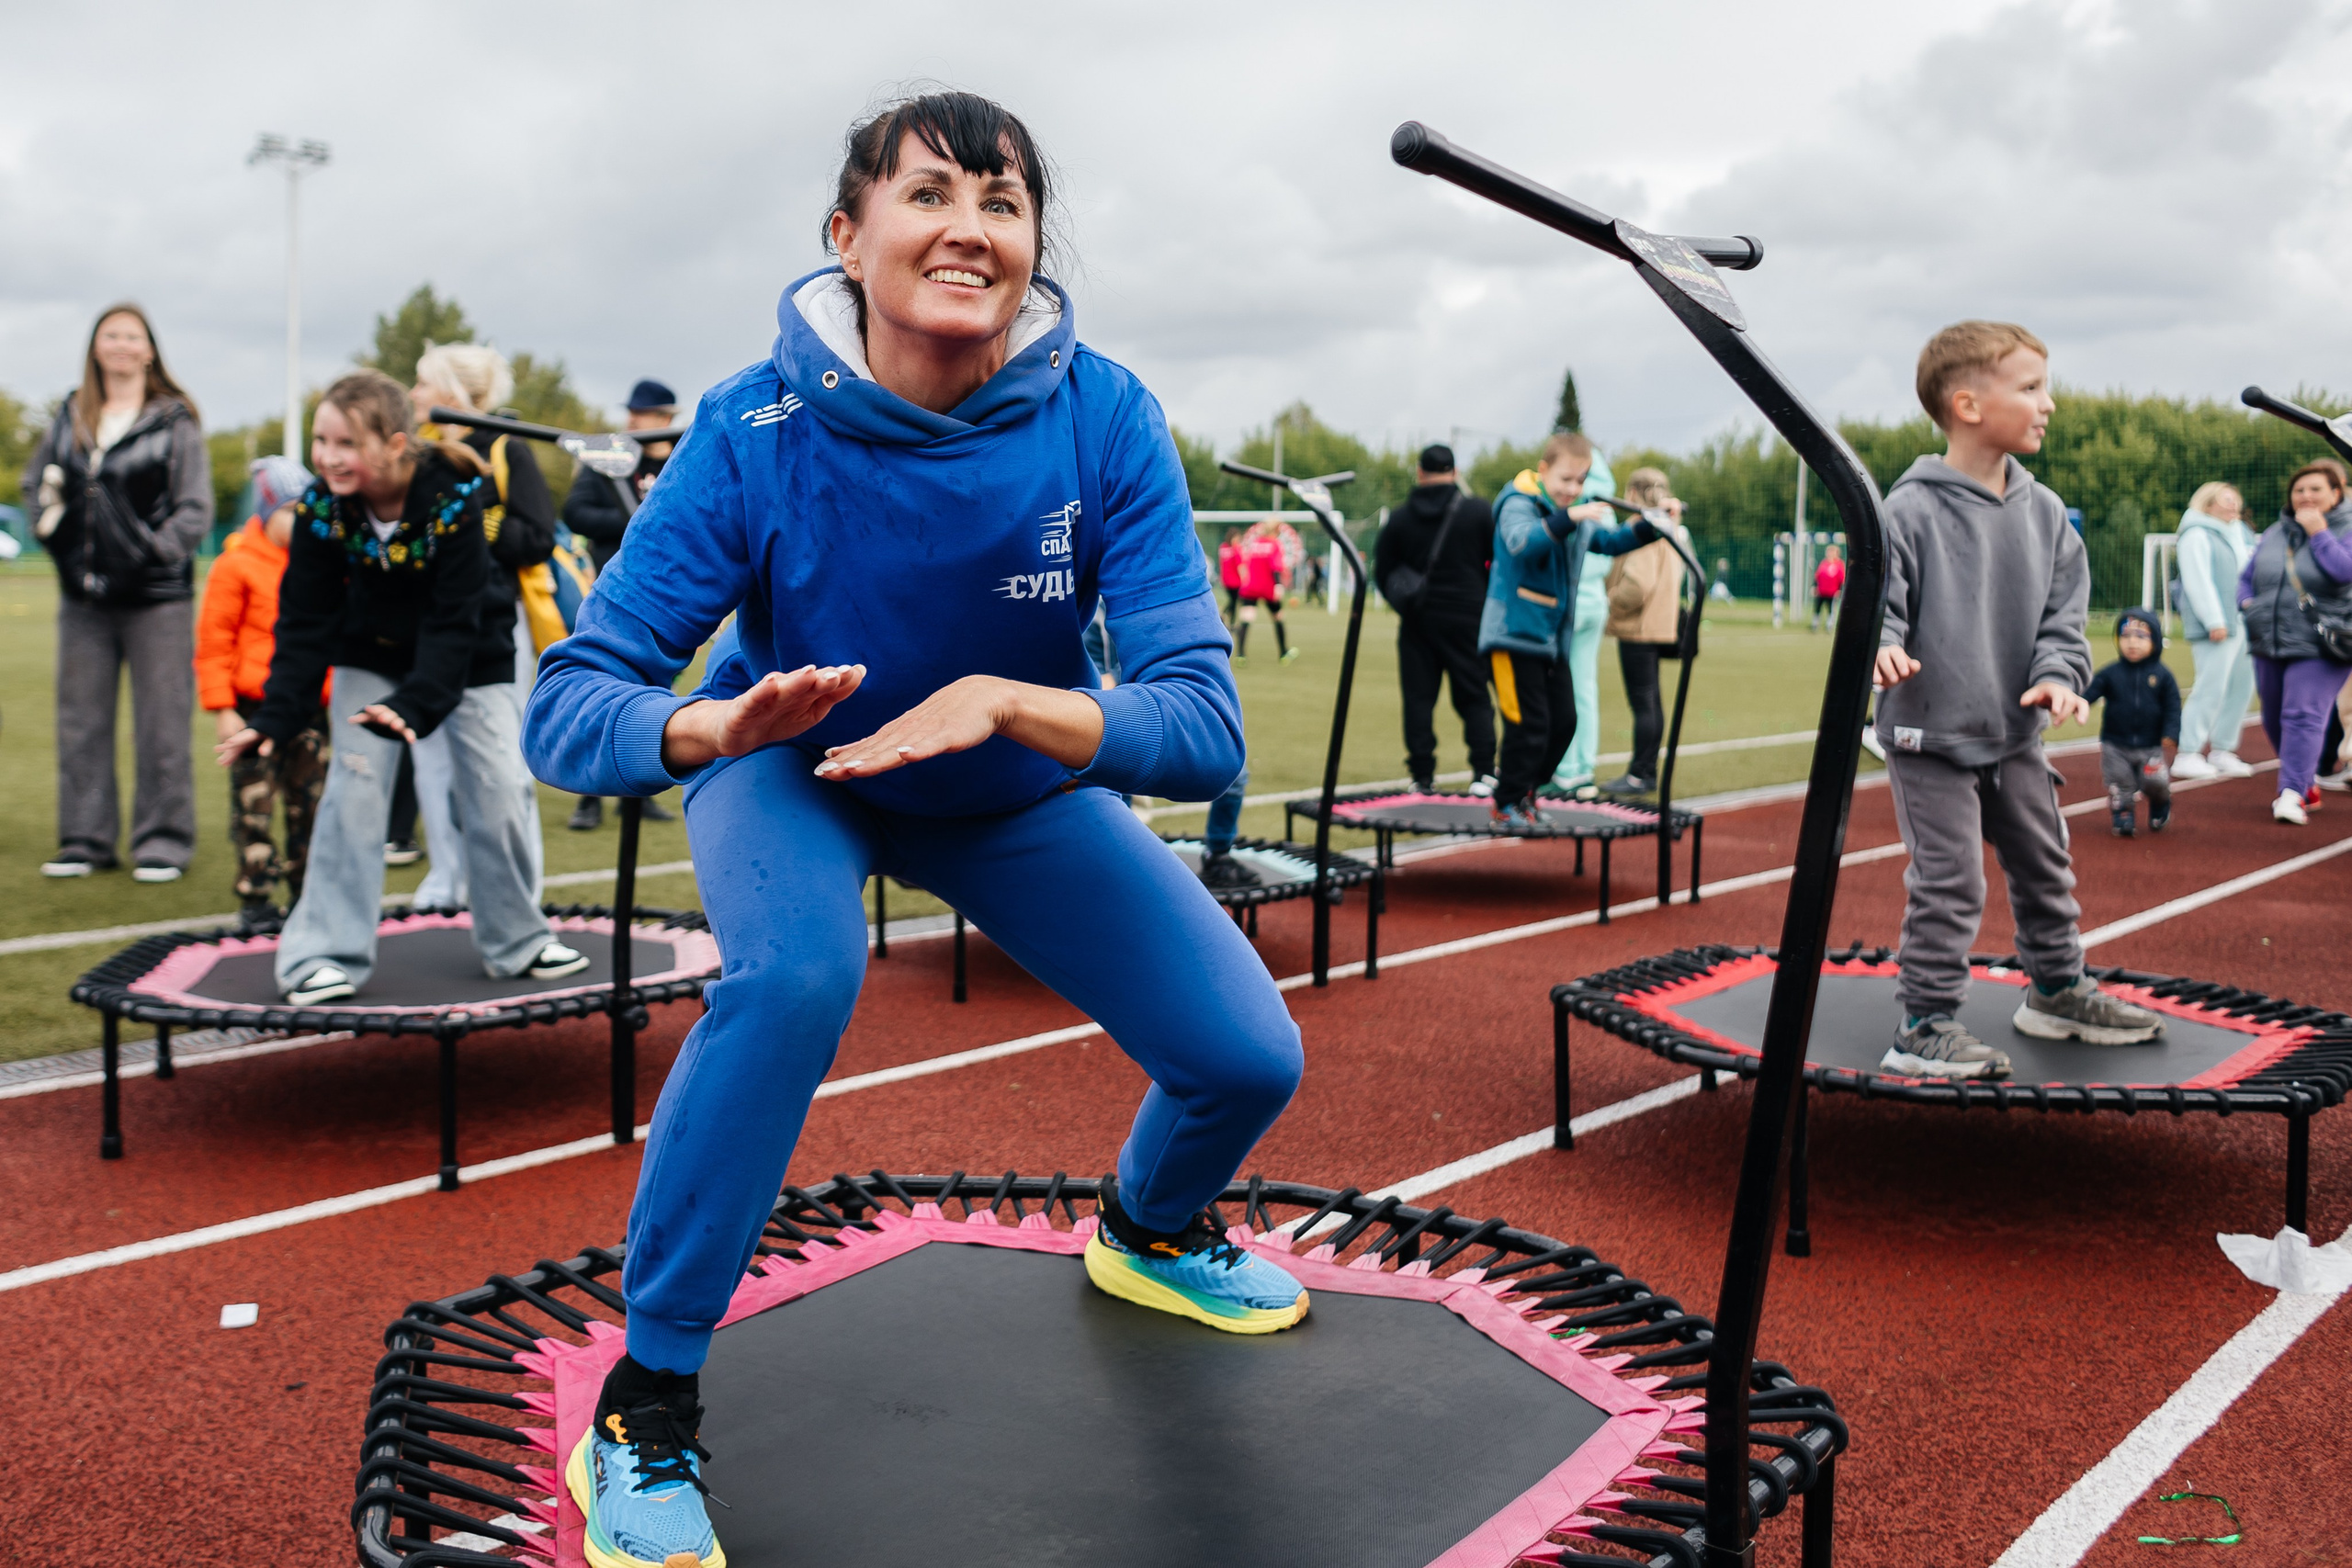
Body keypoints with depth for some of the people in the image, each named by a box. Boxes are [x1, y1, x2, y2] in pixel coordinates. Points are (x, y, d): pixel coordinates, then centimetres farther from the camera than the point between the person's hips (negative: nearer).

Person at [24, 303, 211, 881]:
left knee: (160, 723, -1)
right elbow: (35, 482, 21)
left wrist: (156, 550, -14)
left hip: (157, 597, -5)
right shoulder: (70, 416, 11)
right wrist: (52, 530, 5)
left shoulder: (174, 421, -3)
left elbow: (196, 509, -4)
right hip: (83, 596, 5)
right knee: (80, 720, 9)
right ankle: (86, 838, 19)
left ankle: (162, 841, 8)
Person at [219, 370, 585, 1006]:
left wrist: (415, 703, -42)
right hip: (371, 658, 2)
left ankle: (516, 941, 16)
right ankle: (325, 954, -1)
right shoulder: (320, 507, -20)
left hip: (466, 659, -1)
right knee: (354, 791, -9)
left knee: (499, 791, -3)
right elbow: (305, 622, -16)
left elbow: (455, 619, -29)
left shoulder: (455, 496, -29)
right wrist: (275, 716, -27)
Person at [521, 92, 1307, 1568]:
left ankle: (1150, 1229, 32)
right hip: (795, 769, -2)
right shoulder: (757, 431, -28)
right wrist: (716, 724, -49)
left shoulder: (1104, 419, -26)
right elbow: (565, 710, -28)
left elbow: (1207, 727, -30)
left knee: (1249, 1057, -6)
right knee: (795, 971, -36)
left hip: (1022, 786, 3)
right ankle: (647, 1403, -14)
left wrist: (1002, 701, -46)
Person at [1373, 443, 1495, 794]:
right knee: (1474, 696, 6)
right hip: (1468, 618, -1)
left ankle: (1423, 775, 2)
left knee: (1418, 698, 5)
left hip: (1417, 620, 1)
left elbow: (1381, 571, 5)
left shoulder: (1399, 518, 1)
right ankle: (1483, 771, -2)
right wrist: (1489, 602, 14)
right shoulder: (1480, 512, -3)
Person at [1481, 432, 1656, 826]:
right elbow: (1523, 543, -34)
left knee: (1563, 720, 8)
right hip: (1514, 632, -8)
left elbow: (1609, 541, 24)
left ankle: (1522, 784, 25)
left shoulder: (1578, 514, 12)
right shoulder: (1518, 505, -13)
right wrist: (1567, 518, -46)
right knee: (1528, 722, -9)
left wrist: (1651, 527, 10)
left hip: (1552, 638, 8)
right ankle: (1507, 804, 5)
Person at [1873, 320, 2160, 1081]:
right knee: (1948, 884, -7)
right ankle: (1925, 1025, 3)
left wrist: (2058, 674, -12)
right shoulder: (1911, 510, -14)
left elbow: (2064, 611, 6)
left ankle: (2057, 992, 37)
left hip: (2016, 737, 7)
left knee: (2045, 868, 18)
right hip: (1930, 737, -7)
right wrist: (1882, 645, -35)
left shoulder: (2044, 512, 4)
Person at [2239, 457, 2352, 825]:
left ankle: (2292, 794, -21)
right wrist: (2247, 602, 2)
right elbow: (2247, 576, 22)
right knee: (2274, 721, 12)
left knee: (2304, 716, -17)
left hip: (2318, 647, -6)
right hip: (2269, 643, 7)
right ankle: (2307, 784, 28)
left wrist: (2318, 532, -16)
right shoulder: (2275, 533, 13)